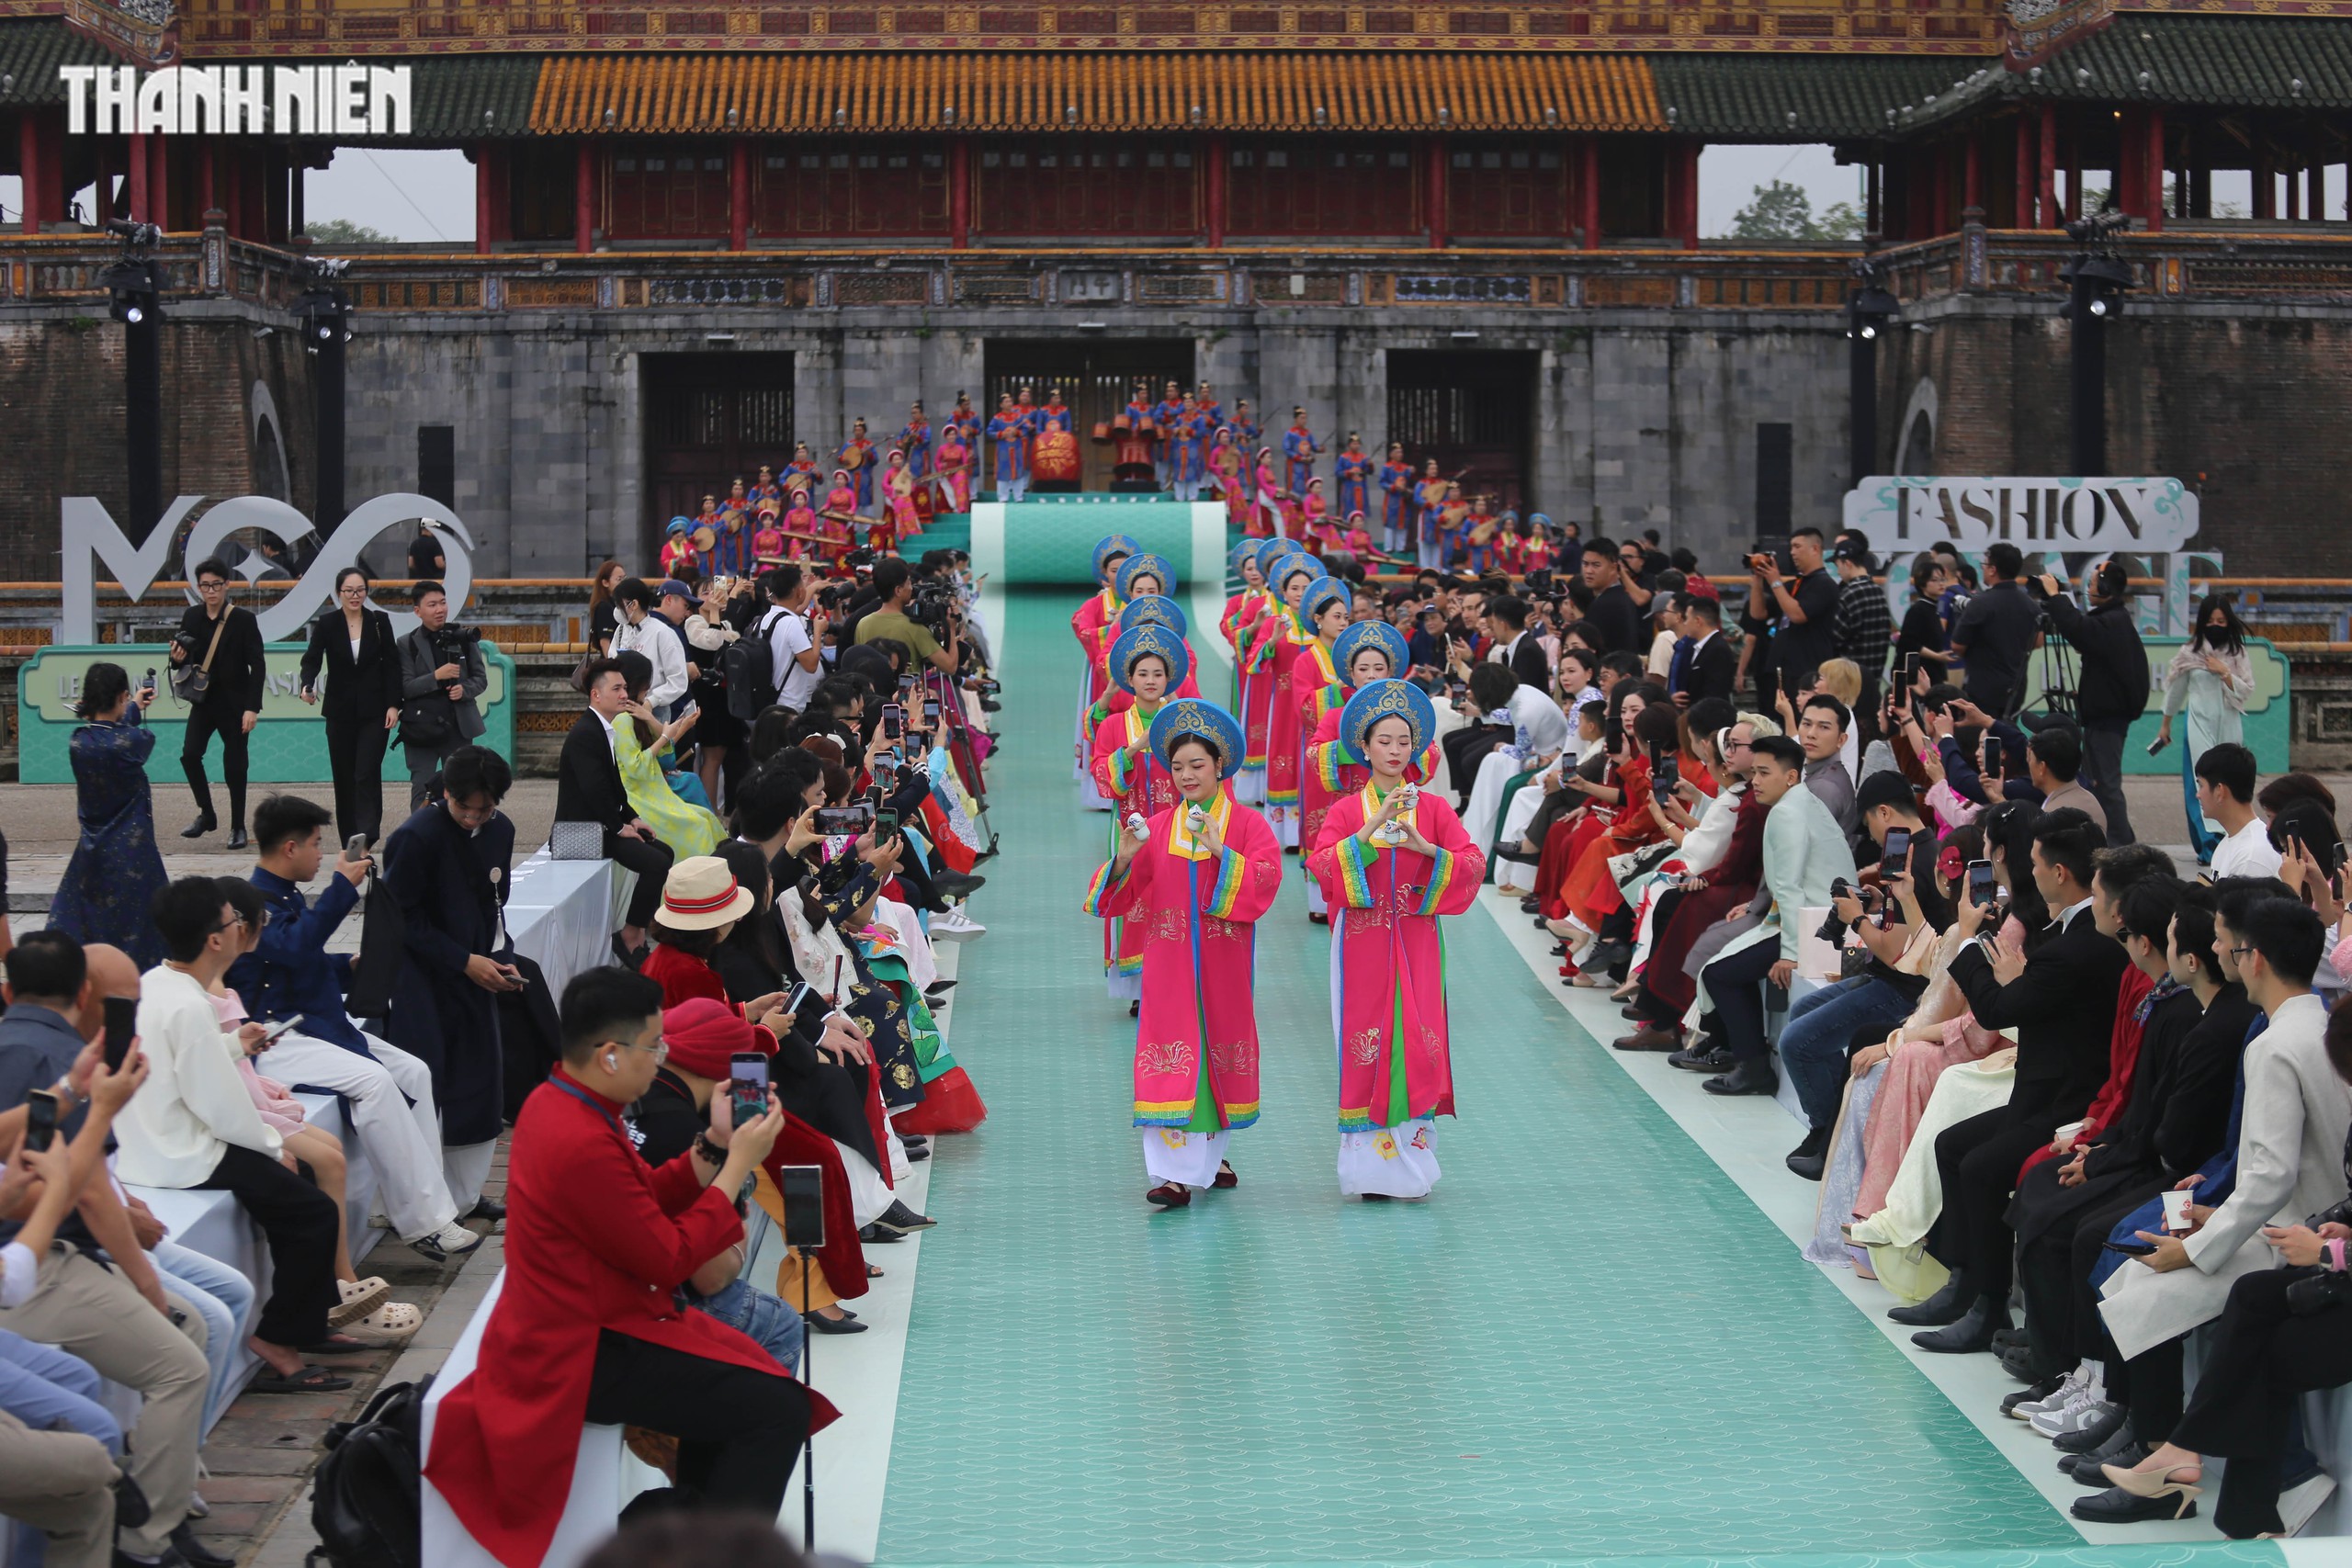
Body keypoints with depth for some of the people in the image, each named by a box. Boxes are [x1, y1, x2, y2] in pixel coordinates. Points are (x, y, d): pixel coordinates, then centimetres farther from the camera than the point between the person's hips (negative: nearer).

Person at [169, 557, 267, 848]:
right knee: (189, 754, -10)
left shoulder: (244, 619, -10)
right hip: (204, 699, 4)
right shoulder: (192, 617, 2)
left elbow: (257, 665, -10)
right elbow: (187, 657, 13)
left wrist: (252, 707, -16)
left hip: (234, 703, -4)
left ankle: (238, 827, 14)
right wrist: (178, 658, -12)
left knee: (234, 766, 0)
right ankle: (206, 815, 9)